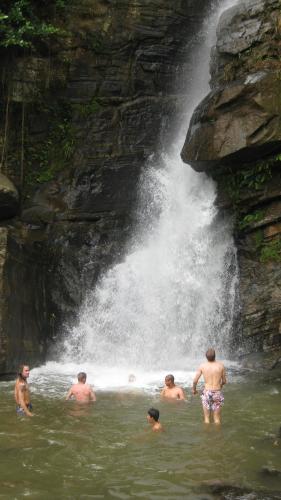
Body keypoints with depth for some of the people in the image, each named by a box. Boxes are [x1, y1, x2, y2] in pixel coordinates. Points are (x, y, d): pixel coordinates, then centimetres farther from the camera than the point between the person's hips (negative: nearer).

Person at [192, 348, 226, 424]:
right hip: (217, 393, 0)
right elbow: (224, 381, 6)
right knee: (217, 418, 10)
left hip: (207, 392, 0)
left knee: (206, 417, 11)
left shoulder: (202, 366, -5)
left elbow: (195, 381, -1)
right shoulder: (221, 365, -4)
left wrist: (194, 389, 19)